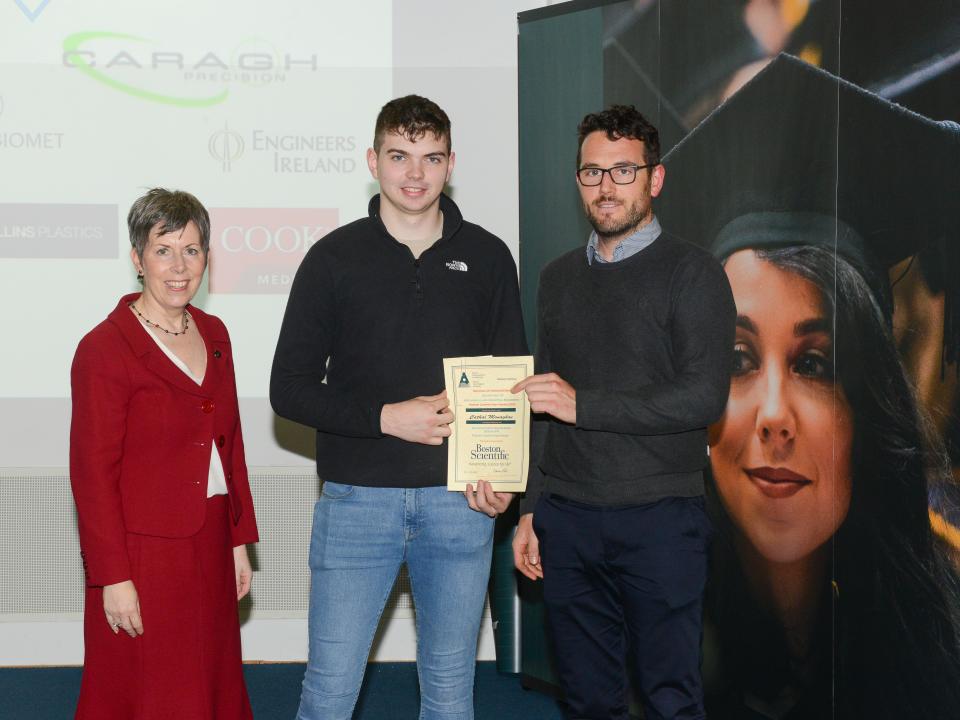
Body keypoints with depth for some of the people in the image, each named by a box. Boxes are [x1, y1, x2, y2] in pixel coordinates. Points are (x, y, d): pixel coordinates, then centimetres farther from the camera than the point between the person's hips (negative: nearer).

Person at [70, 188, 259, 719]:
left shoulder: (213, 334, 9)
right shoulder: (104, 349, -13)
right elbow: (92, 473, -14)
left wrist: (239, 541, 11)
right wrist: (113, 577, -15)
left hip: (209, 548, 7)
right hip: (143, 552, -6)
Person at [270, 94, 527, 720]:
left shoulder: (488, 258, 7)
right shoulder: (335, 258, 2)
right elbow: (290, 388, 0)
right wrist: (385, 417, -14)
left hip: (460, 501, 2)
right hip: (357, 498, -1)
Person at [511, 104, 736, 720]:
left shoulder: (691, 272, -4)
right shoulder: (559, 278, 14)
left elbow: (704, 397, -14)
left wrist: (584, 404, -15)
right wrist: (530, 509, 13)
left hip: (659, 519, -5)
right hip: (566, 517, 5)